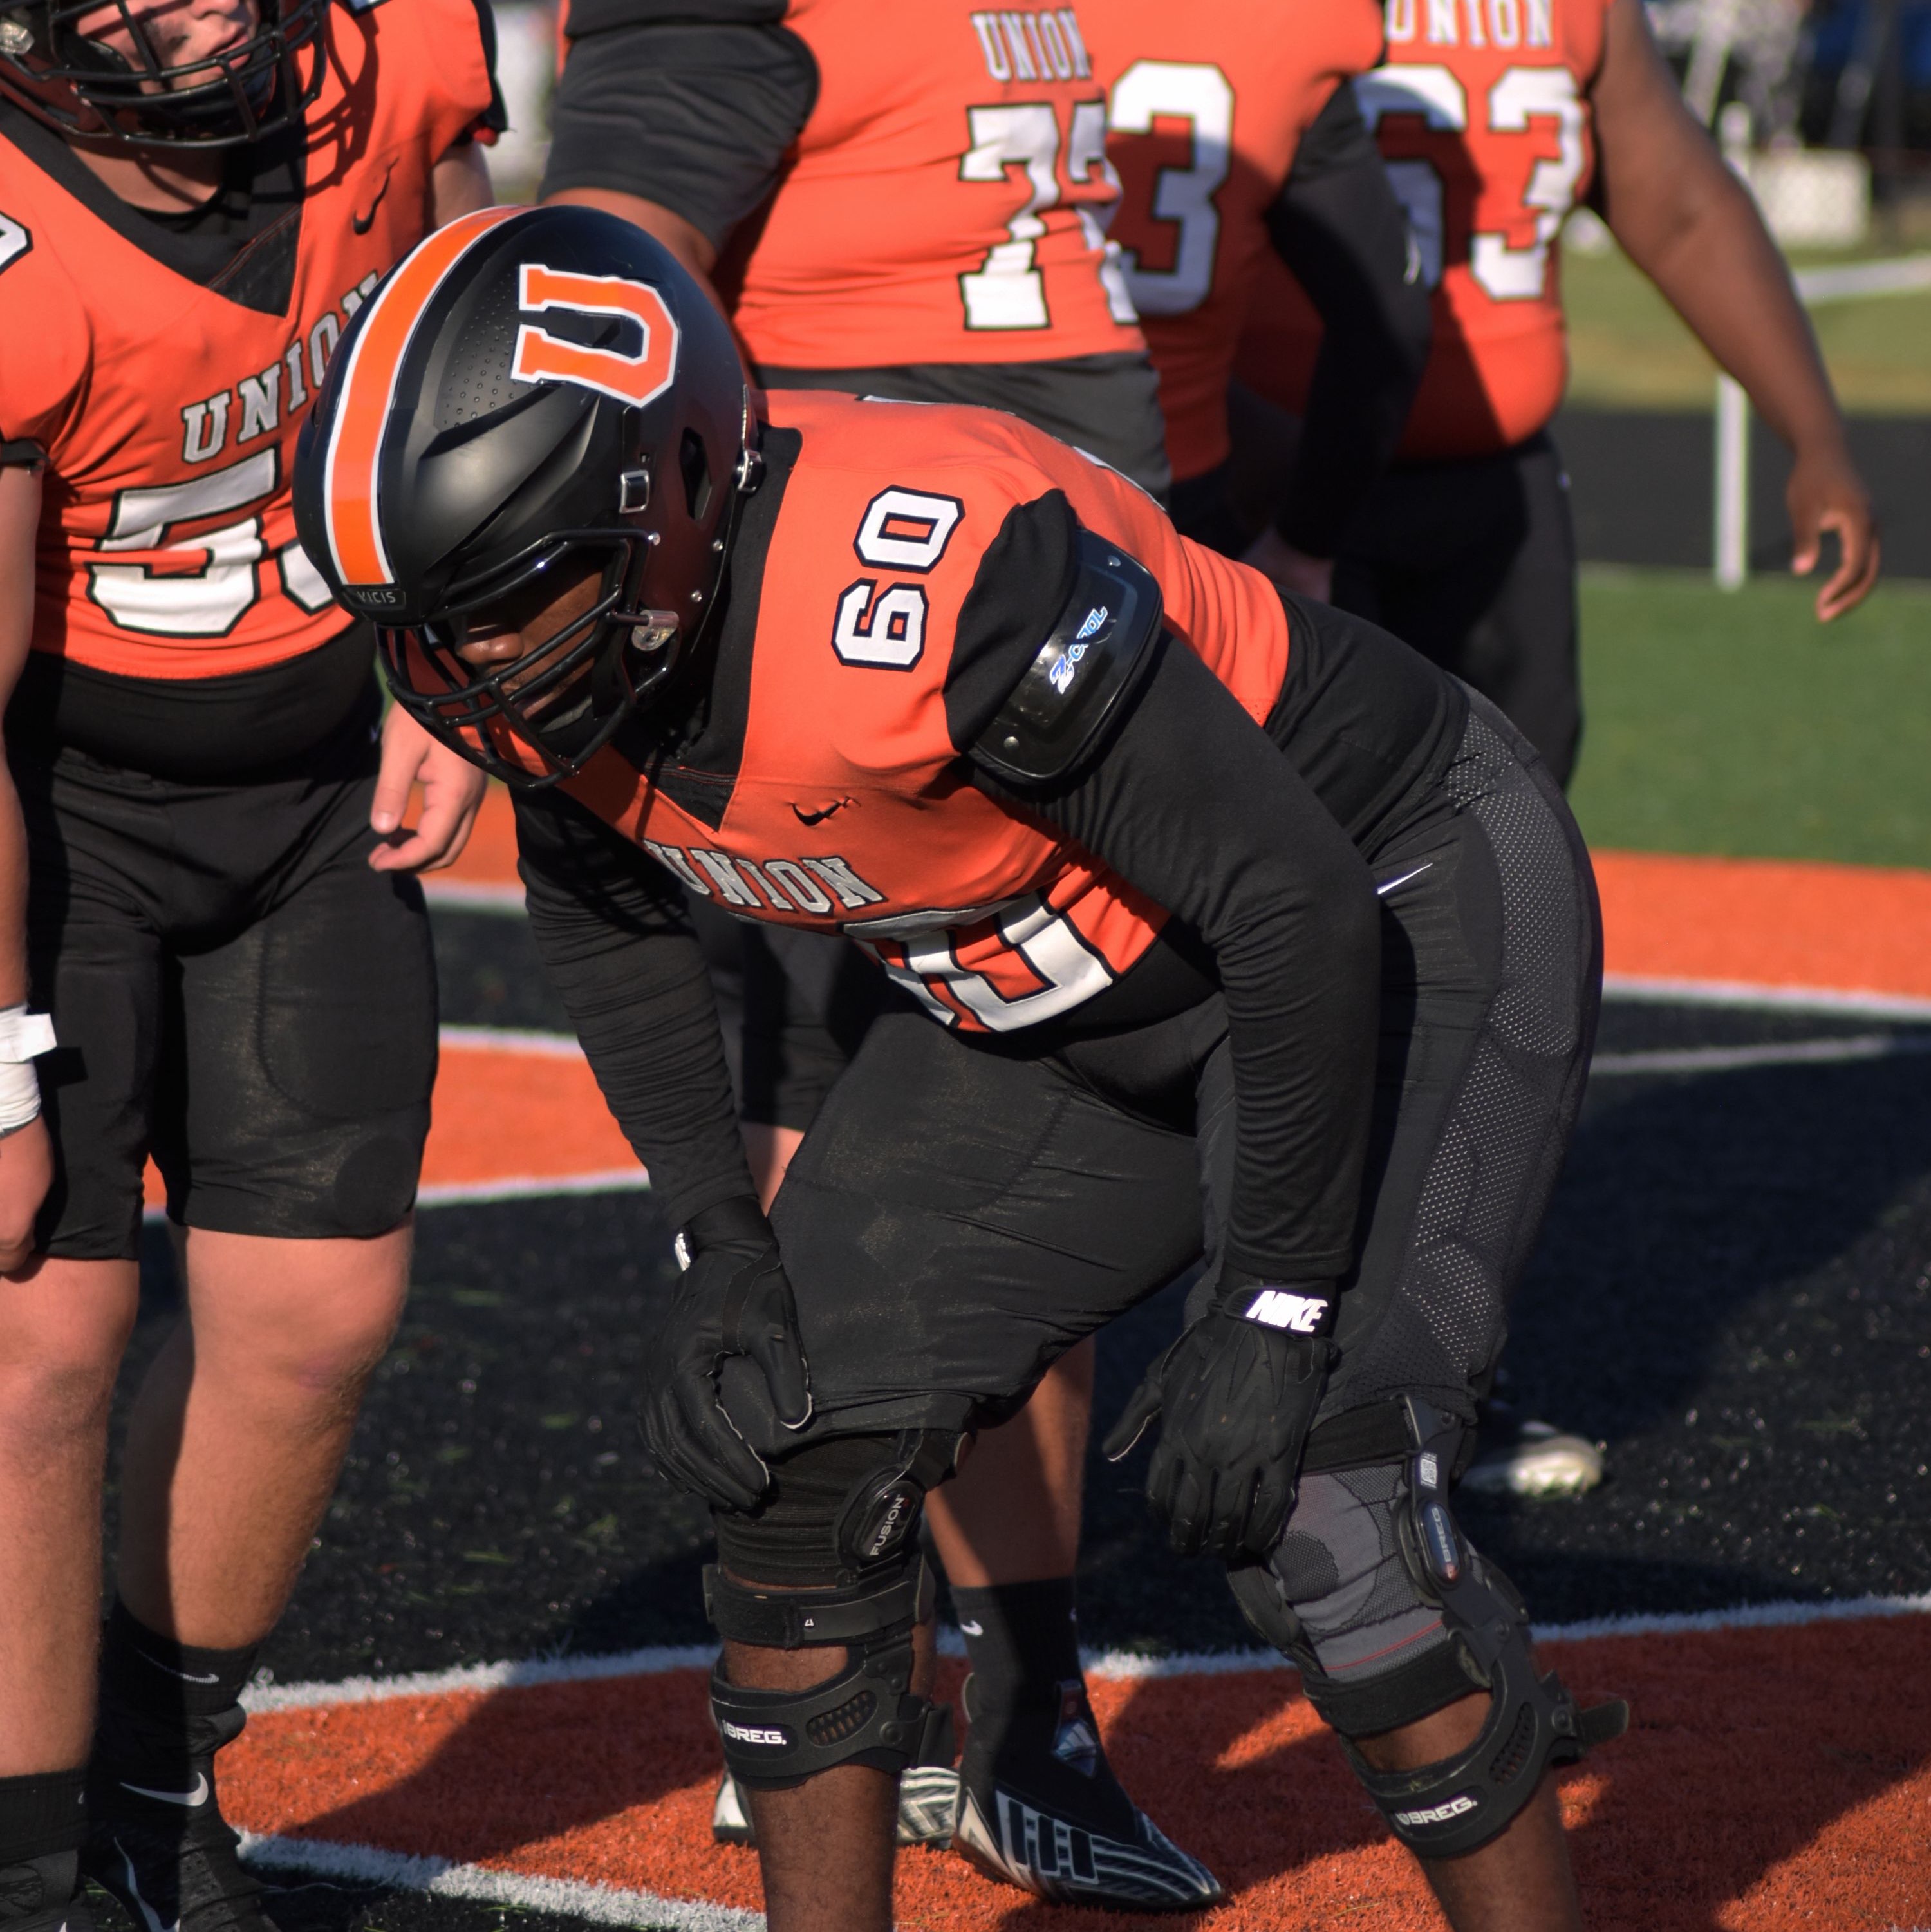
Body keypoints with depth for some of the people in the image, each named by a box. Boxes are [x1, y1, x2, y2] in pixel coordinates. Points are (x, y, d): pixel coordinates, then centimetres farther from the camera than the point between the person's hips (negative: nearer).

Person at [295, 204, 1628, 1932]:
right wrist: (718, 1238, 1)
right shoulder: (539, 649, -14)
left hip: (1401, 909, -8)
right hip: (1070, 996, 8)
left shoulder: (923, 587, -39)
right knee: (801, 1434, 0)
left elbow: (1301, 905, -31)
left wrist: (1276, 1313, -26)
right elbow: (607, 913, 10)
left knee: (1310, 1491, -22)